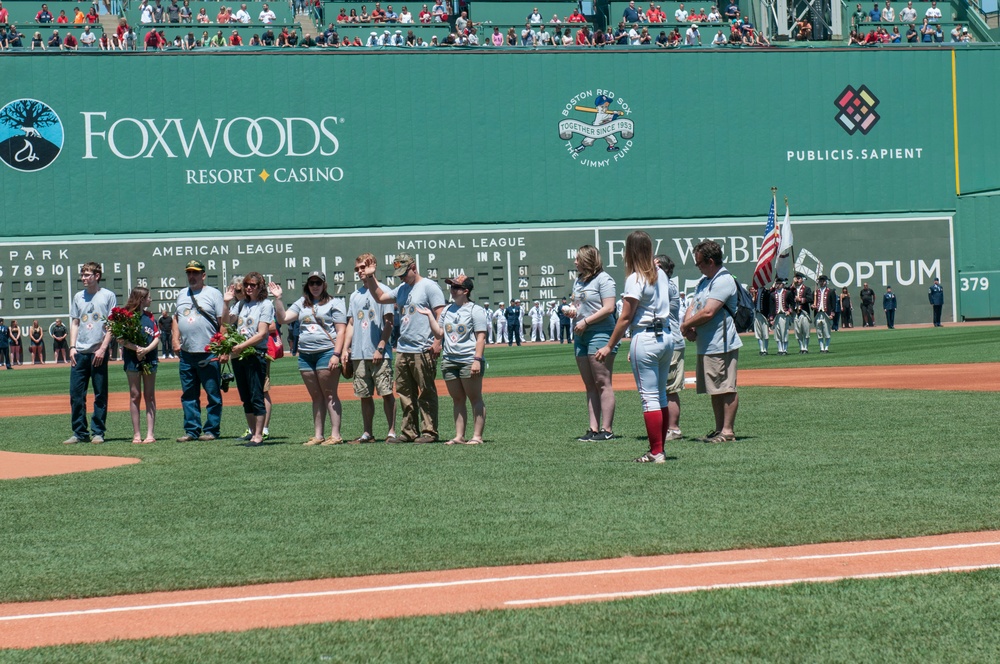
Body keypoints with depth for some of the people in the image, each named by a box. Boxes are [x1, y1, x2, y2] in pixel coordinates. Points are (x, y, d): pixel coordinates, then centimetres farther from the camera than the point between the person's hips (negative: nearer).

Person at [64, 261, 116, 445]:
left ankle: (98, 432, 6)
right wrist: (72, 347, 4)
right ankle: (80, 433, 7)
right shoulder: (78, 297, 15)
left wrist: (103, 348, -10)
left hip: (98, 352, -4)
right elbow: (74, 323, 17)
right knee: (76, 394, 1)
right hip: (79, 353, 4)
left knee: (100, 394, 0)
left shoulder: (108, 296, 2)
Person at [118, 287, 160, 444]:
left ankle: (150, 434, 3)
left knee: (150, 396, 3)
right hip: (132, 359, -4)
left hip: (150, 358, 4)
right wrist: (136, 348, -22)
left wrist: (147, 349, -14)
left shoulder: (149, 316, 11)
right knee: (135, 396, 1)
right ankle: (136, 434, 4)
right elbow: (121, 340, -9)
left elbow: (157, 338, 5)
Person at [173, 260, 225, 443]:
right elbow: (176, 318, 24)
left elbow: (223, 322, -5)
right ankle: (192, 430, 12)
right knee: (188, 395, 8)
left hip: (208, 353, -6)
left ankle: (211, 430, 4)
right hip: (186, 353, 6)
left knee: (213, 394, -1)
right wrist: (175, 339, 8)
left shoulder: (213, 294, -1)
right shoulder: (182, 295, 17)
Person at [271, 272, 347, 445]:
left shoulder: (334, 303, 2)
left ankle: (335, 435, -8)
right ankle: (318, 436, 11)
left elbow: (341, 331, -5)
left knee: (330, 395, -7)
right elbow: (283, 319, 9)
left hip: (326, 353, -5)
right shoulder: (301, 304, 17)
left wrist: (336, 354, -15)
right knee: (316, 397, 8)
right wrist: (278, 299, -3)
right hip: (305, 354, 6)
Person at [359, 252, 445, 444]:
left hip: (424, 351, -8)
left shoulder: (429, 287, -6)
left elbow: (440, 315, -12)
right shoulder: (402, 289, 18)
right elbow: (380, 297, 27)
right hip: (403, 350, 8)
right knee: (405, 393, 9)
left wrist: (437, 342, -20)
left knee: (426, 392, -4)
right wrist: (371, 278, 14)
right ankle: (409, 432, 14)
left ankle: (429, 432, -1)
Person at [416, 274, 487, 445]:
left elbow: (481, 337, -10)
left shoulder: (475, 310, -5)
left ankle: (477, 436, -4)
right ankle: (459, 436, 10)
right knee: (457, 400, 9)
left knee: (475, 399, -3)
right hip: (449, 360, 7)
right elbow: (439, 333, 12)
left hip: (469, 360, -7)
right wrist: (430, 316, 2)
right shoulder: (447, 310, 15)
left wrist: (477, 360, -18)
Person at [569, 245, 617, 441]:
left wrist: (585, 321, -17)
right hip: (580, 336, 9)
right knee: (590, 386, 8)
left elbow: (609, 308, -16)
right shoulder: (578, 281, 19)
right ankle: (594, 429, 9)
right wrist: (571, 311, 5)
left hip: (600, 334, -9)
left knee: (602, 383, -8)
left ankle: (607, 429, -8)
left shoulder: (603, 279, -8)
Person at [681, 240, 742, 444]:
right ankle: (719, 429, 20)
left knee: (726, 388, -6)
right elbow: (693, 306, 18)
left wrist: (686, 325, -9)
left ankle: (727, 430, -5)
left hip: (722, 345, -10)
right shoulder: (705, 280, 18)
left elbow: (708, 312, -21)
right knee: (715, 390, 14)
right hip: (706, 345, 10)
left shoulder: (724, 281, -14)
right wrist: (690, 327, -2)